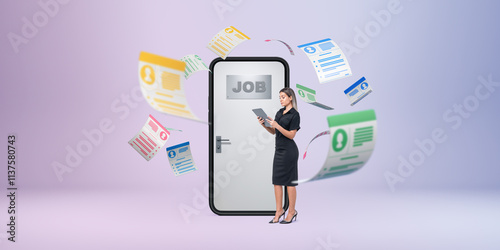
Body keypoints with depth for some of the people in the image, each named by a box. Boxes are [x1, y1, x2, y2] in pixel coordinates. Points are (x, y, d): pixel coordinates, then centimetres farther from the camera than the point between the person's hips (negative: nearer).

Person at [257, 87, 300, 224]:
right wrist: (264, 124, -2)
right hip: (279, 150, 8)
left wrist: (277, 125, -25)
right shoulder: (279, 112, 14)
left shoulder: (294, 114, -11)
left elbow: (291, 135, -15)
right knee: (277, 181, 7)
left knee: (289, 181, -1)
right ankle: (279, 211, 14)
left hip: (289, 150, -8)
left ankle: (292, 212, 9)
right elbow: (273, 131, 15)